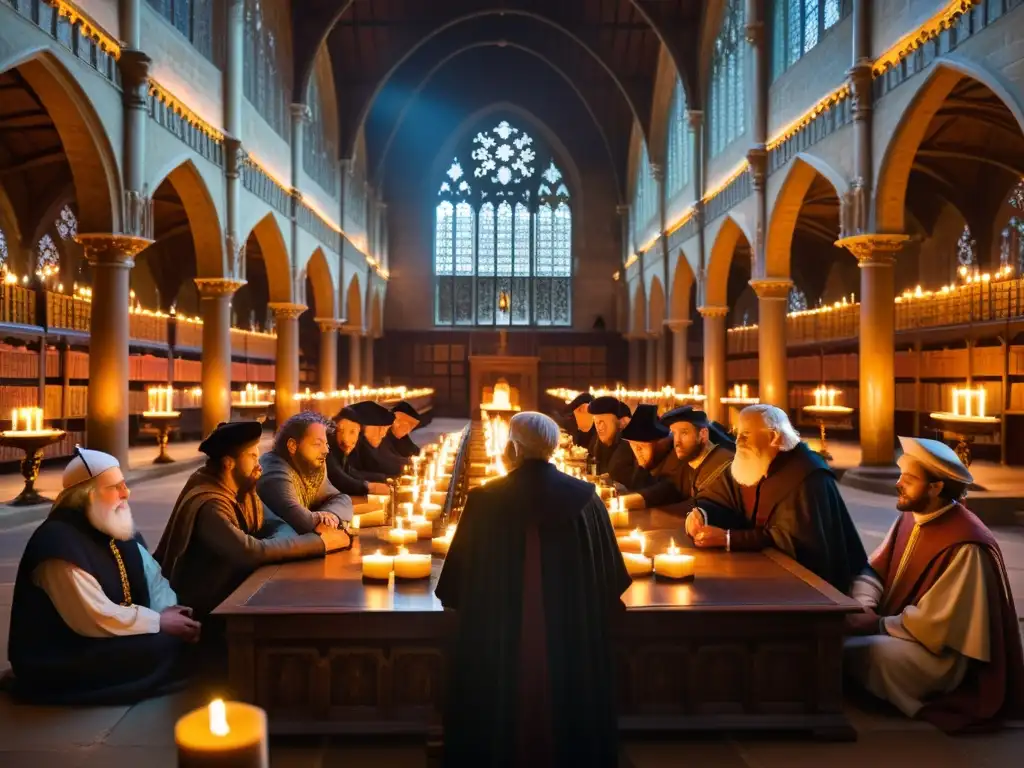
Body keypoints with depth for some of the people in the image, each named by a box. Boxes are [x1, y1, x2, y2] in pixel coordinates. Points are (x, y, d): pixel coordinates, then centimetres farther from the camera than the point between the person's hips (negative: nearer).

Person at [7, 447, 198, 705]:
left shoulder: (117, 527, 7)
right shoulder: (60, 543, -23)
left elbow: (152, 576, 8)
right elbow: (96, 619, -28)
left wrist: (168, 612, -12)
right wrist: (160, 622, -21)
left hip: (115, 636, 9)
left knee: (180, 633, -7)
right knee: (167, 647, -23)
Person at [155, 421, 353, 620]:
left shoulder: (243, 489, 2)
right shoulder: (207, 505, -26)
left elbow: (275, 525, 0)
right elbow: (252, 551, -34)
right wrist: (320, 541, -29)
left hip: (234, 589, 8)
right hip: (206, 607, -8)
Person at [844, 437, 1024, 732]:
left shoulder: (965, 546, -25)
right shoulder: (910, 518, 0)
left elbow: (935, 622, -25)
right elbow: (873, 571, 5)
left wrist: (877, 625, -19)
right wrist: (864, 608, -15)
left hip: (943, 655, -8)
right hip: (901, 631, 8)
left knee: (852, 651, -30)